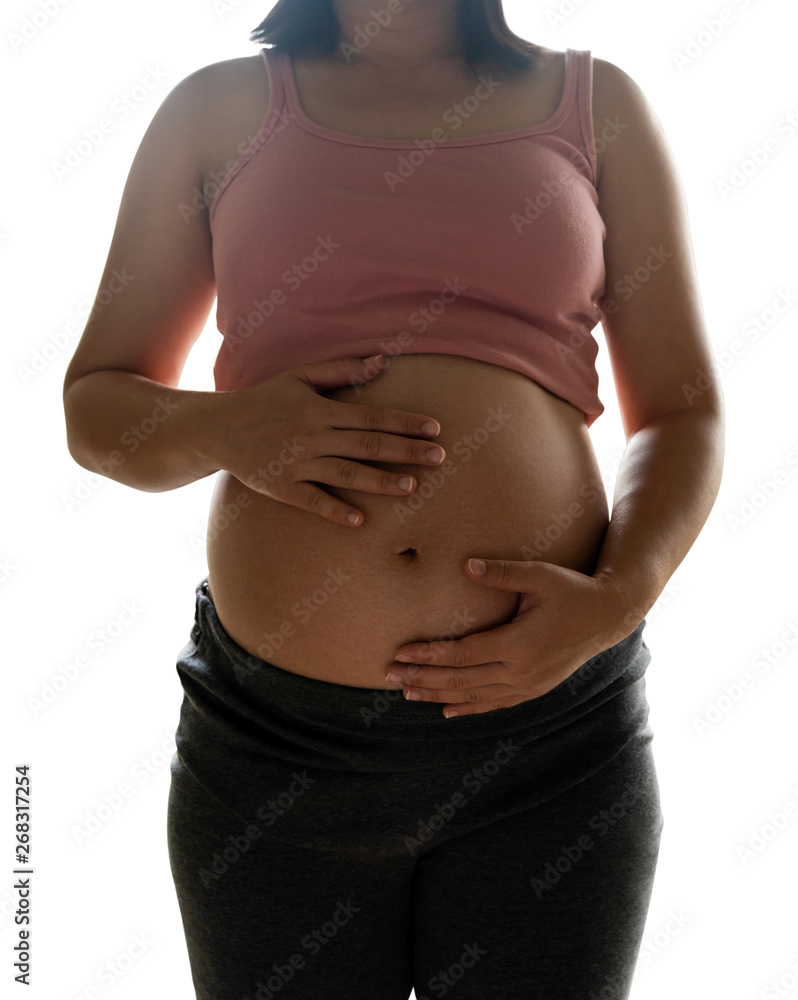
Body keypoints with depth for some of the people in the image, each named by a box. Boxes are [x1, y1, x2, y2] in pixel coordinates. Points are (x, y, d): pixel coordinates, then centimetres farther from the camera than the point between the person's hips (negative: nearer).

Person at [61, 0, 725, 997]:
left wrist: (619, 596, -11)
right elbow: (93, 401, 10)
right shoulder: (220, 109, 8)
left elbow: (683, 411, 7)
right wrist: (223, 429, -12)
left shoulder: (597, 104, 9)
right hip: (272, 735, 1)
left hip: (556, 726, 1)